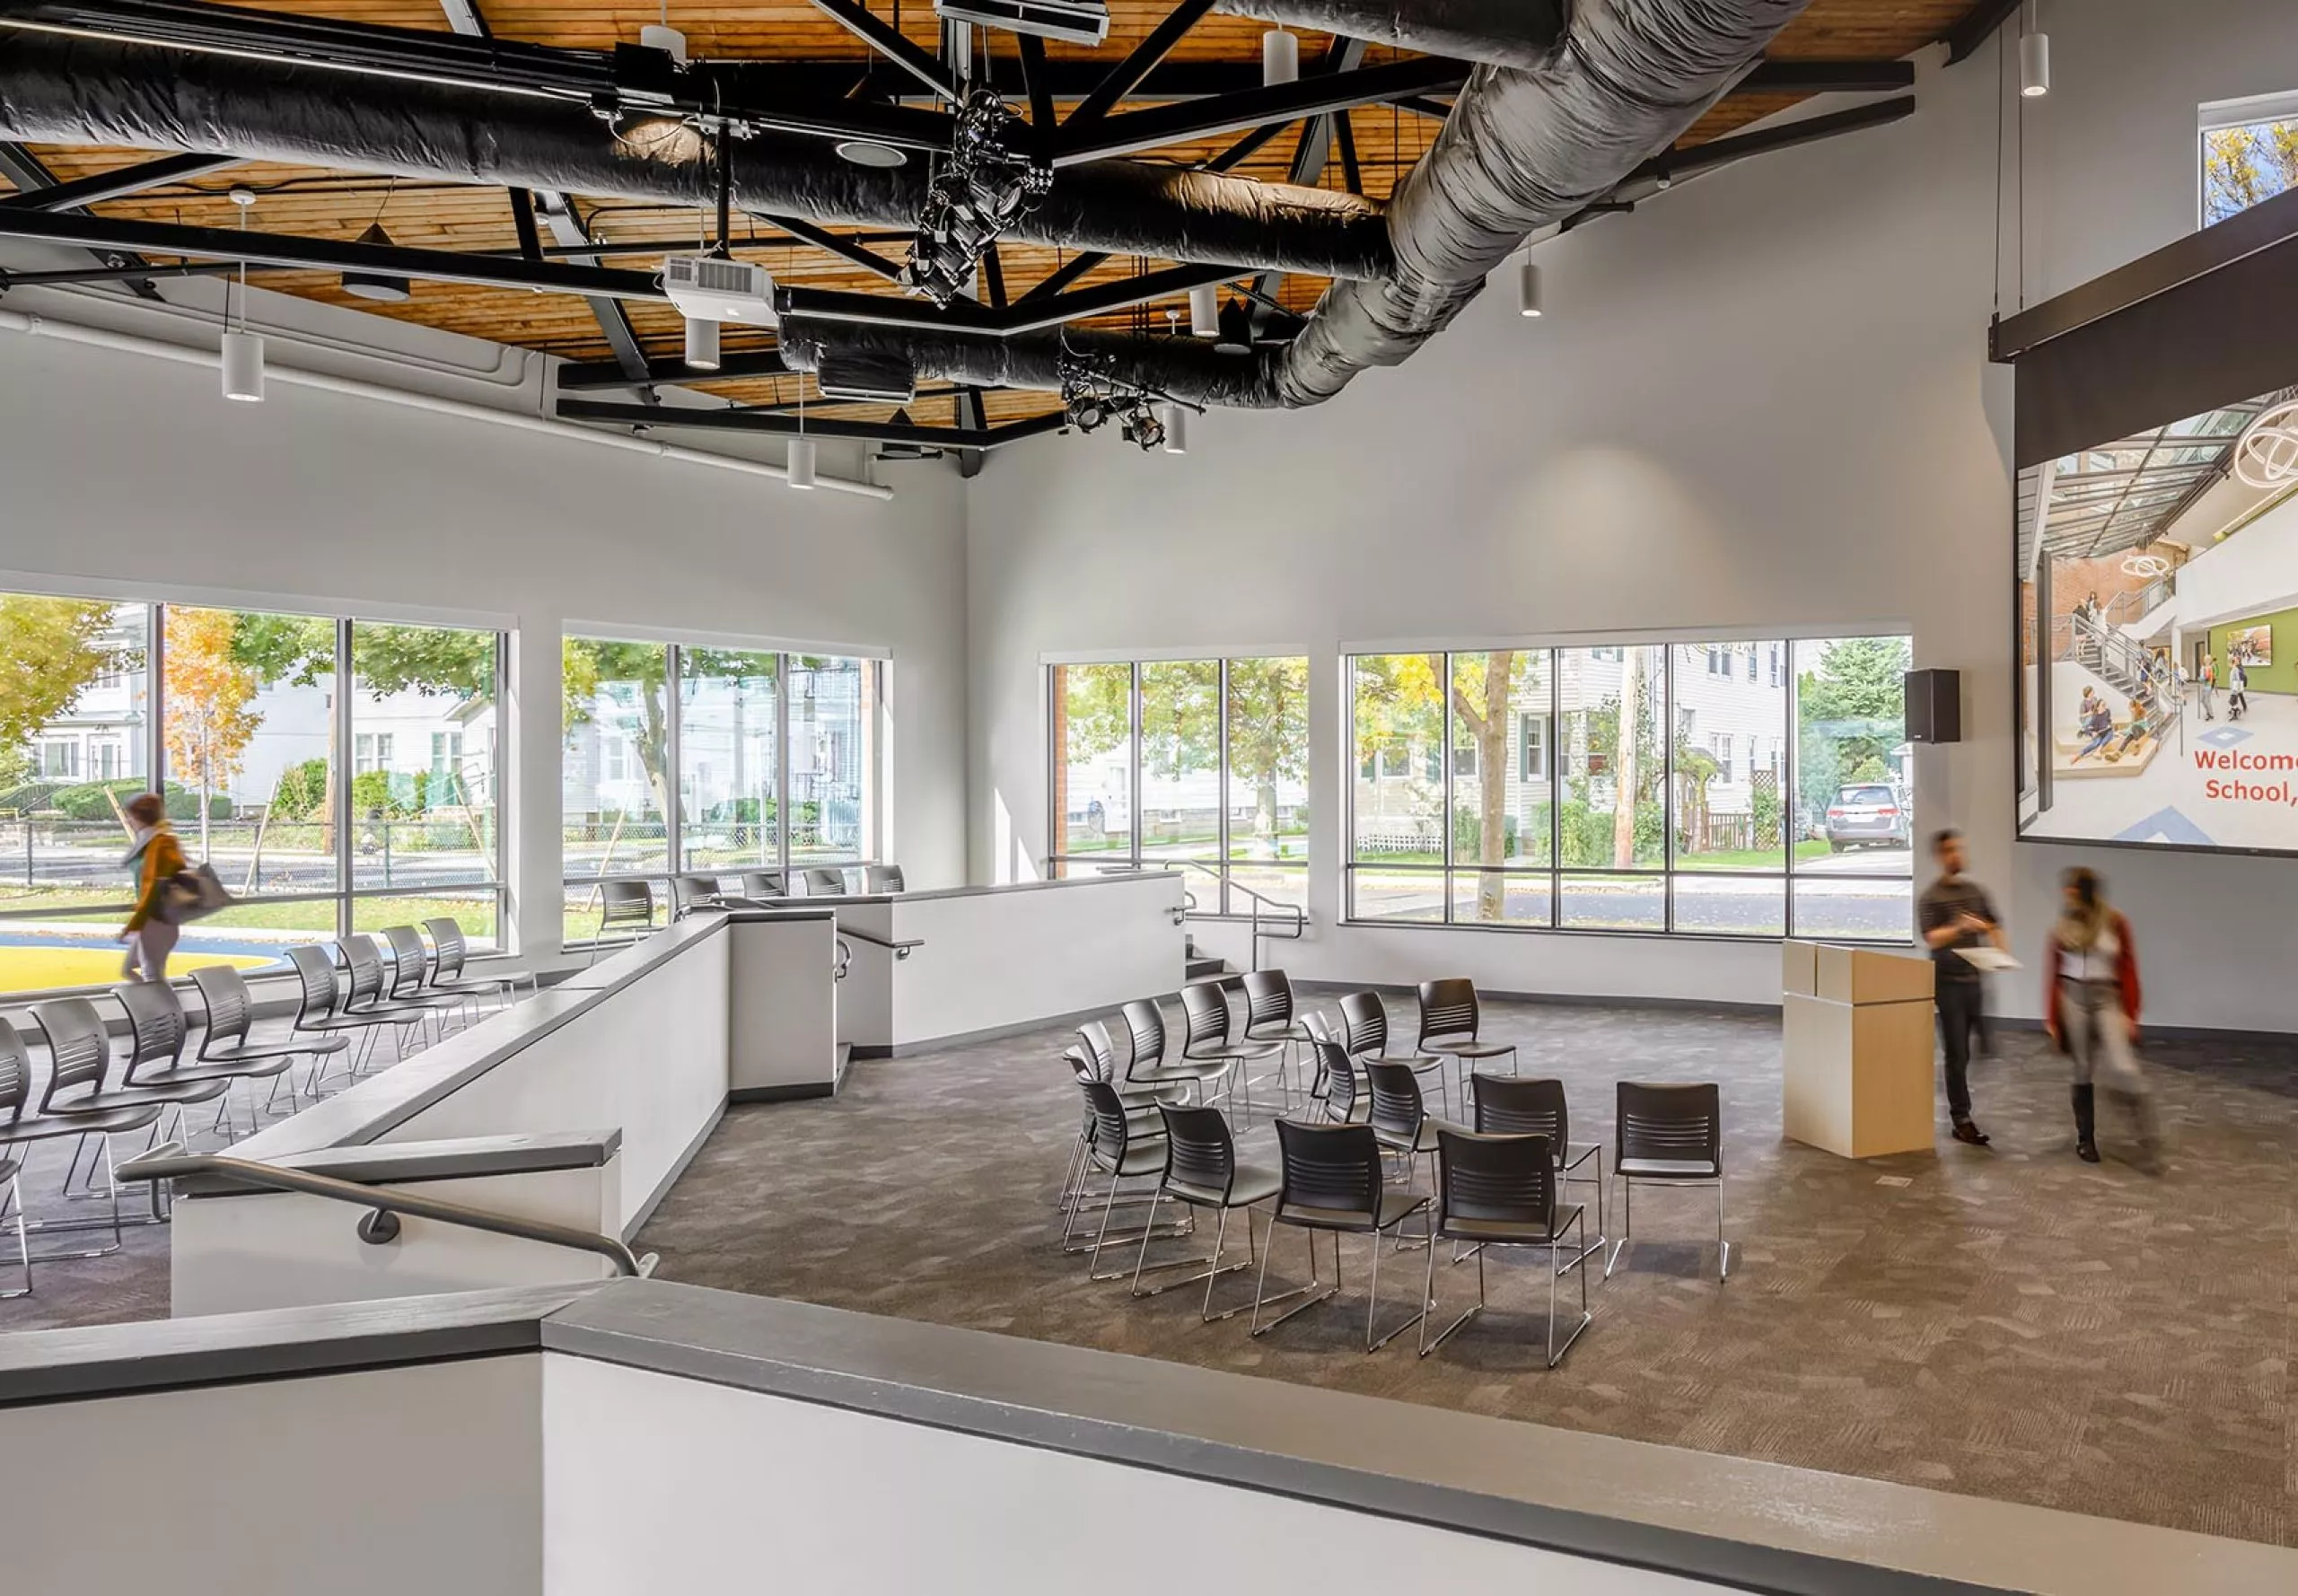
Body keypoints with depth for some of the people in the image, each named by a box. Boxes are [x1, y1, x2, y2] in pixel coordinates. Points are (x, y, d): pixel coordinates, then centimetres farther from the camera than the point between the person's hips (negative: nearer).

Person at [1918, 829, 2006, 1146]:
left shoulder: (1976, 890, 11)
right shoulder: (1931, 897, -5)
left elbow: (1994, 926, 18)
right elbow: (1932, 938, -17)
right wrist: (1960, 927, -35)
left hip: (1975, 978, 5)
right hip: (1948, 980, -5)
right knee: (1957, 1052, -5)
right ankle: (1961, 1120, -1)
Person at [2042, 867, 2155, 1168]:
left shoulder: (2115, 923, -1)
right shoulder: (2062, 928, 4)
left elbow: (2128, 970, 0)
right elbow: (2052, 974, 6)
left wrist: (2130, 1014, -4)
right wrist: (2051, 1018, 5)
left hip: (2107, 999, -2)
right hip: (2072, 998, 2)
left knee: (2123, 1068, -15)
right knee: (2083, 1071, 7)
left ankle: (2148, 1138, -4)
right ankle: (2085, 1139, 18)